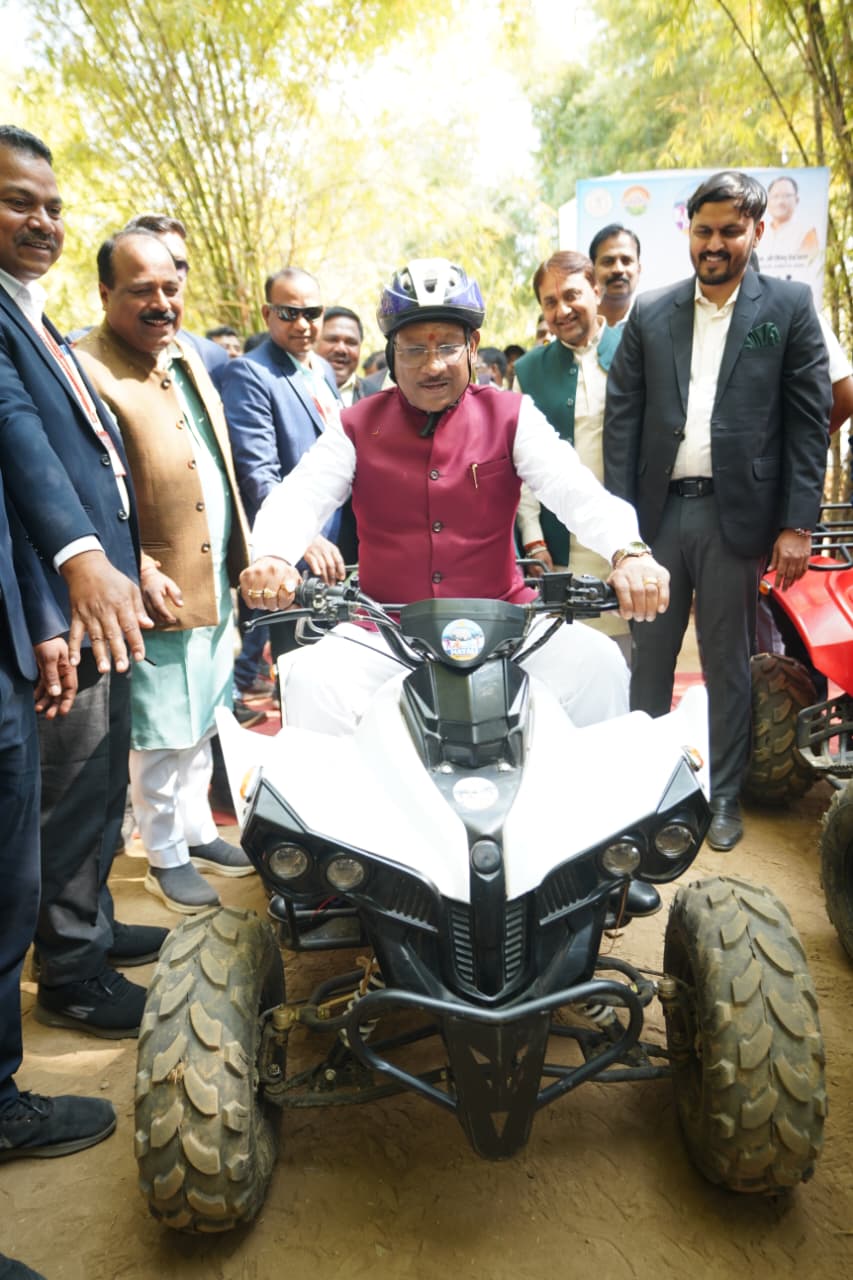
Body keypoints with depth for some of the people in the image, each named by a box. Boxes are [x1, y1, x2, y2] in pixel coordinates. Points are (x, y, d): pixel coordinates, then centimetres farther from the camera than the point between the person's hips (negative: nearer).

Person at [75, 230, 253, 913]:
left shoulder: (187, 356, 12)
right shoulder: (87, 369, -16)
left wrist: (244, 558, 16)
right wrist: (140, 574, -26)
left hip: (218, 584, 8)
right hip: (162, 594, -8)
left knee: (201, 726, 21)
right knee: (163, 739, 6)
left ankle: (195, 828, 38)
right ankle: (166, 856, 26)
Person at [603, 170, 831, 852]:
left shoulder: (789, 307, 4)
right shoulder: (651, 313, 9)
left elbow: (809, 421, 0)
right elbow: (622, 415, 4)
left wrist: (797, 524, -7)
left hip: (736, 514, -1)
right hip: (658, 510, 2)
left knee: (728, 666, 9)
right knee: (649, 657, 9)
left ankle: (724, 796, 23)